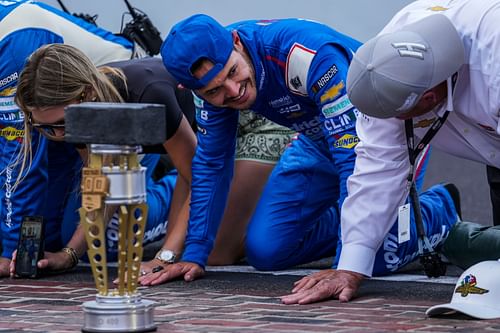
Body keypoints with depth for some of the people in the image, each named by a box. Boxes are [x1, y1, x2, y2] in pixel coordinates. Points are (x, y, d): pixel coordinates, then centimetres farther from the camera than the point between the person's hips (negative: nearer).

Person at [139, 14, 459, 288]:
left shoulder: (309, 55, -40)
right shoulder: (215, 76, -18)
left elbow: (356, 156, -42)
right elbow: (211, 164, -5)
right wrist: (194, 257, -11)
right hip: (320, 142, 6)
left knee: (374, 254, -23)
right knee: (265, 250, -4)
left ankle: (438, 208, 9)